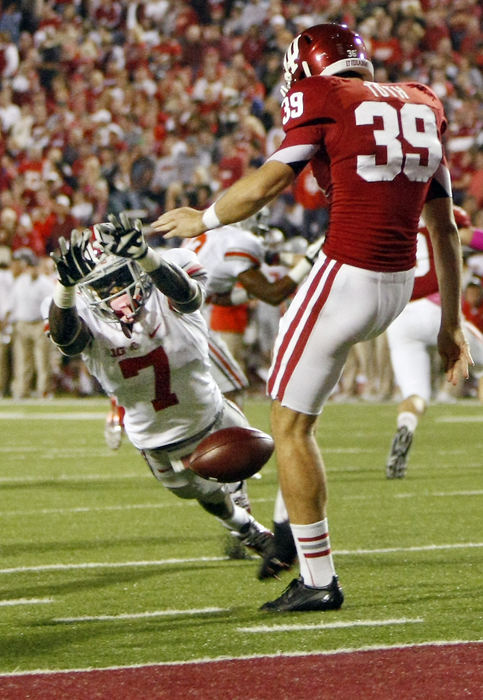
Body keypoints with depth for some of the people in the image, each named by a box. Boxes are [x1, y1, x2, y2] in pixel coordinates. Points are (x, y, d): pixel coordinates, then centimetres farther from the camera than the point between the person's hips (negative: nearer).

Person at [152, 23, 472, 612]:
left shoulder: (323, 100, -6)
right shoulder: (421, 106, 13)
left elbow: (264, 186, -5)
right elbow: (443, 227, 16)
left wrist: (203, 219, 14)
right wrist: (450, 323, 22)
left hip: (346, 278, -8)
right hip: (398, 286, 8)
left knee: (291, 425, 5)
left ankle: (318, 581, 8)